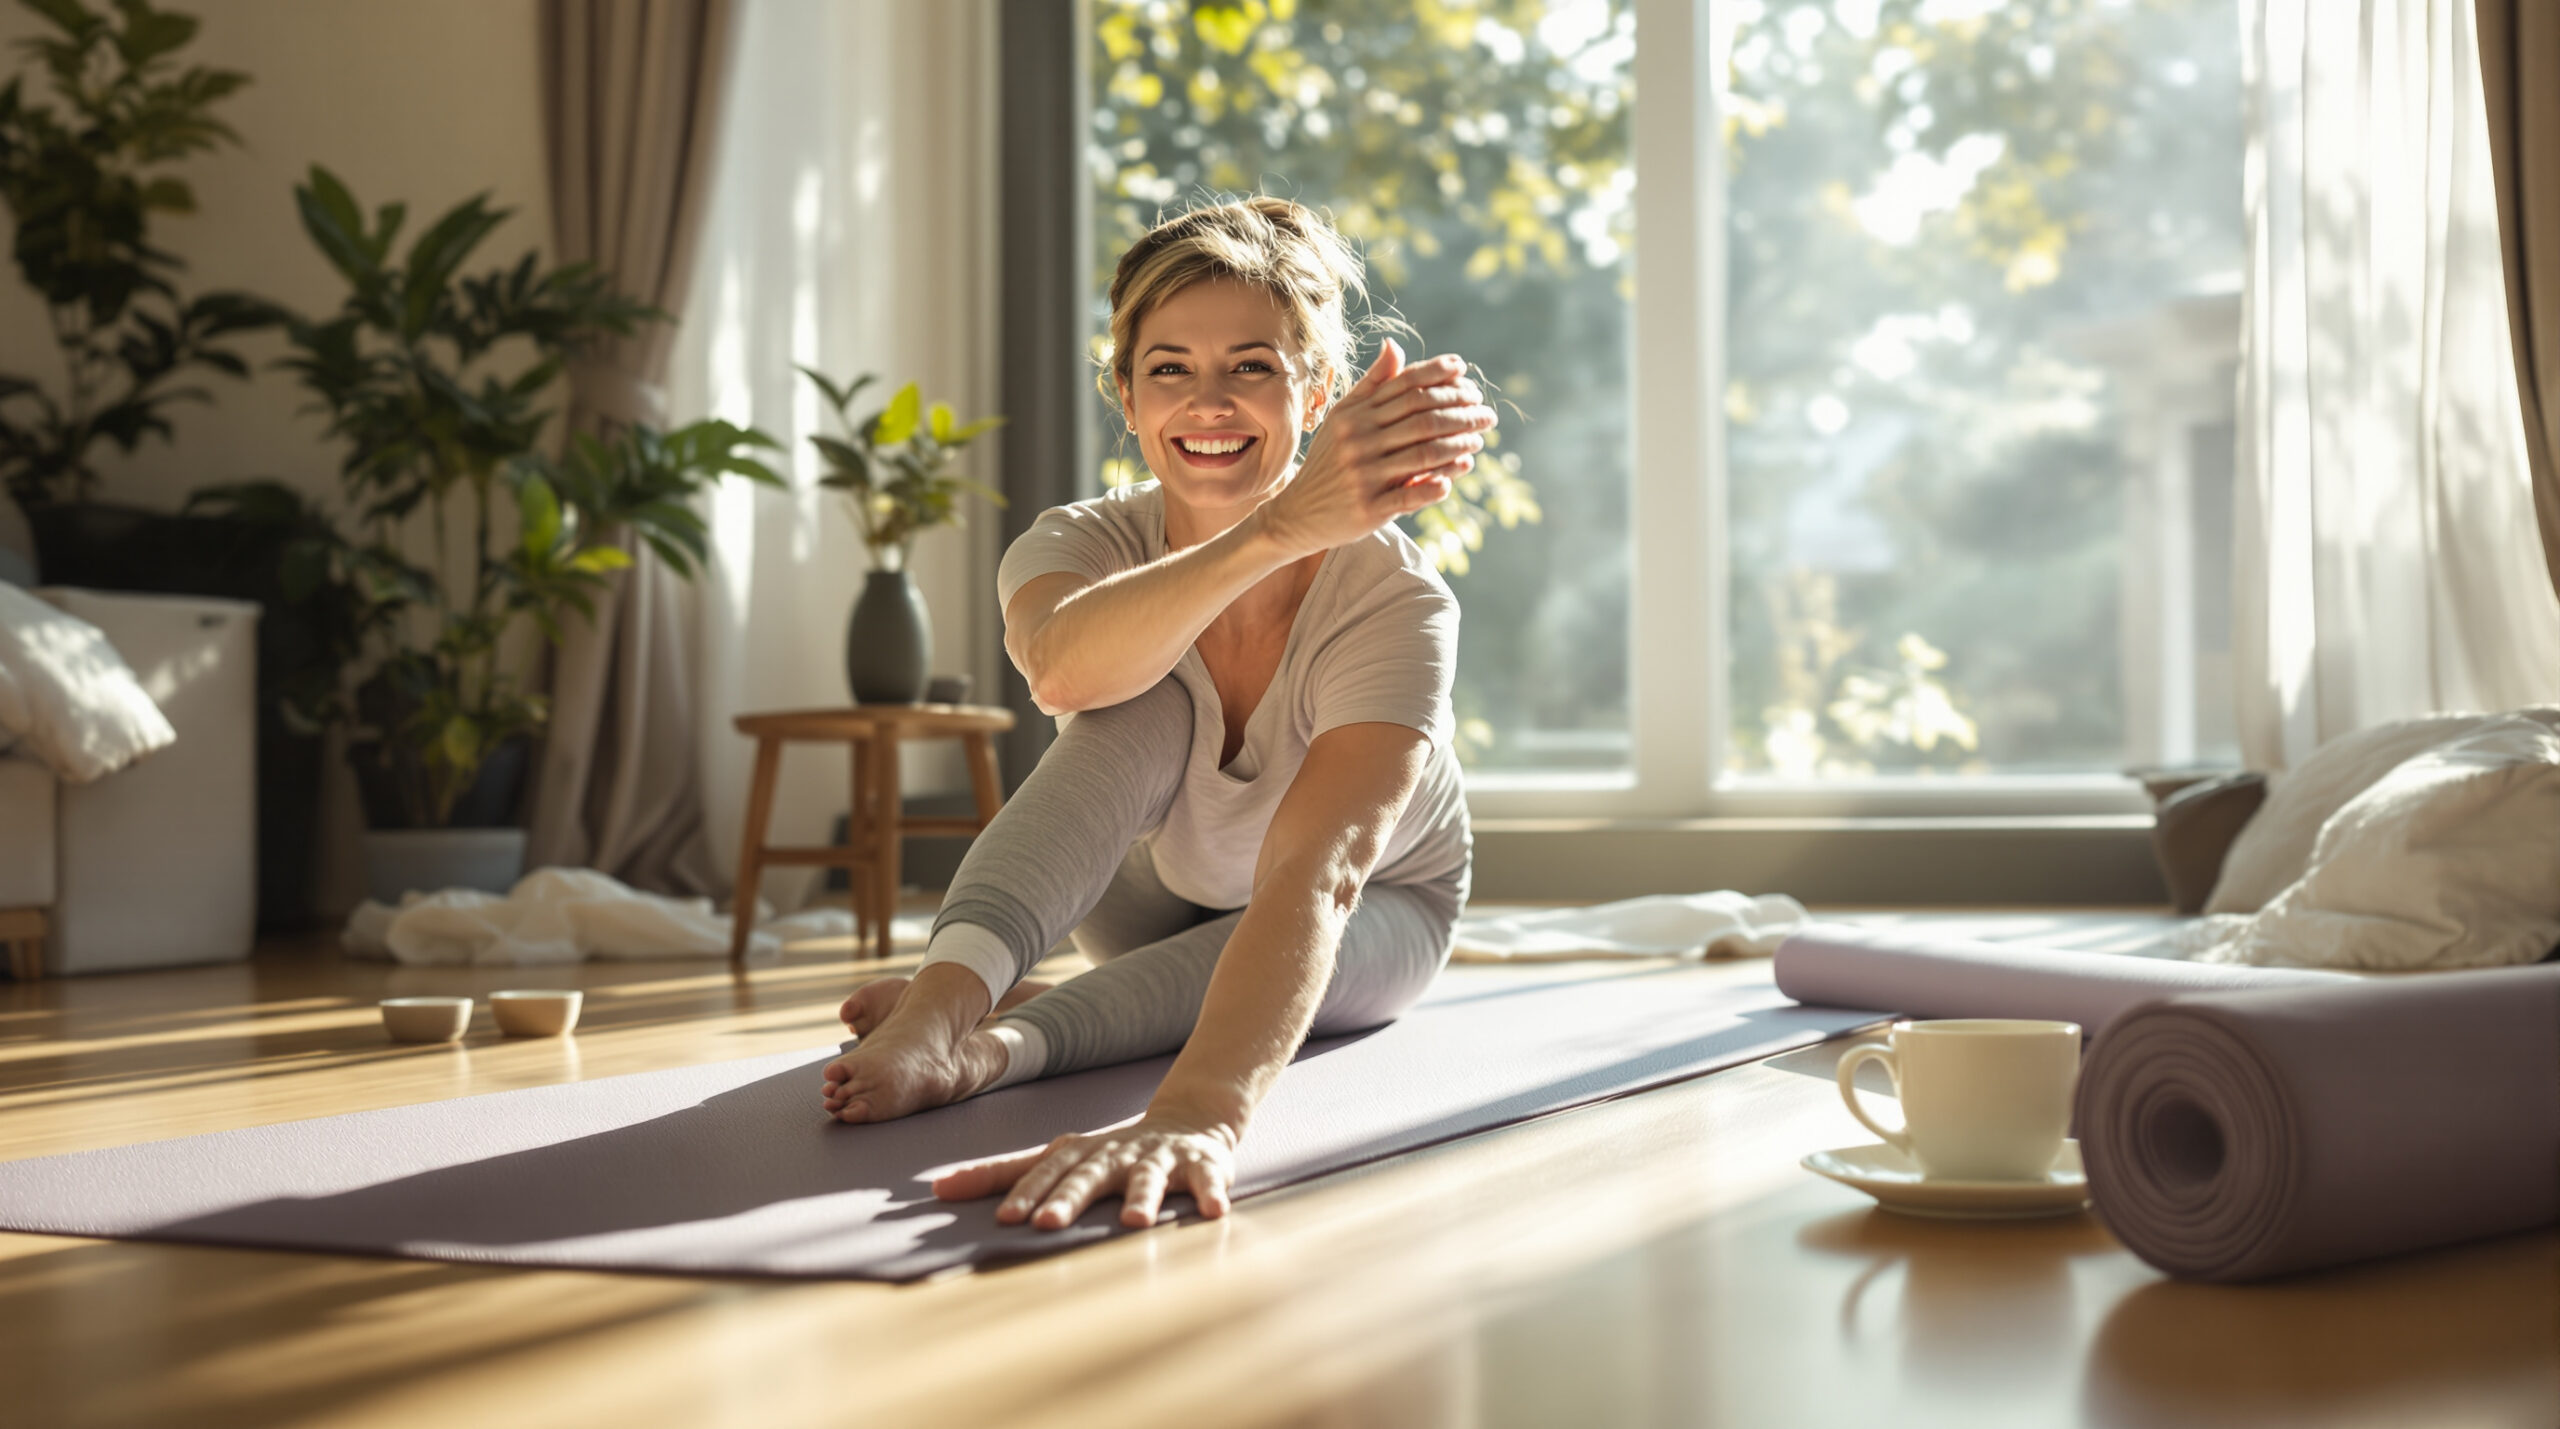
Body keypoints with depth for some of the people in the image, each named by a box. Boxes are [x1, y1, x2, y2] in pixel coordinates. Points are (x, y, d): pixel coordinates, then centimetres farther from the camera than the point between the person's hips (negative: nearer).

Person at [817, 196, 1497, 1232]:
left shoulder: (1394, 602, -35)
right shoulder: (1080, 544, -26)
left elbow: (1312, 878, -54)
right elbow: (1062, 667, -54)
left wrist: (1195, 1117, -72)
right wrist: (1279, 528, -69)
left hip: (1371, 920, 0)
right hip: (1155, 898, 1)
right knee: (1145, 705, -31)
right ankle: (946, 994, -47)